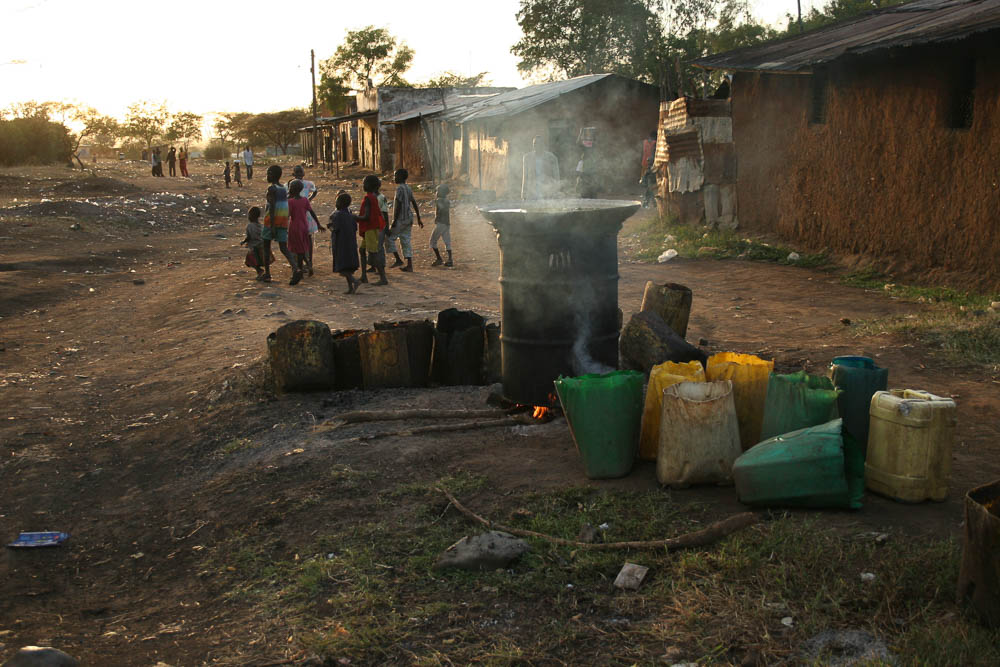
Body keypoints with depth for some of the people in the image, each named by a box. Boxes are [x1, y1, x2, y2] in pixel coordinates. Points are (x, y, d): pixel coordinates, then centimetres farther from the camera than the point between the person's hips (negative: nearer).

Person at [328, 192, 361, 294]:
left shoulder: (337, 214, -13)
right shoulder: (350, 214, 8)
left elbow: (336, 228, -18)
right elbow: (355, 228, 9)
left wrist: (330, 227, 1)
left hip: (340, 243, -7)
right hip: (351, 243, 7)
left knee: (342, 267, -5)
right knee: (348, 266, 11)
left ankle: (354, 281, -22)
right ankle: (350, 288, 8)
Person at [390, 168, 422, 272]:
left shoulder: (400, 188, -14)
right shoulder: (408, 188, 14)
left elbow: (398, 205, -20)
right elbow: (415, 204, 18)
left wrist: (394, 220, -19)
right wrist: (418, 218, 21)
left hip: (401, 219, -9)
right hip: (409, 219, 9)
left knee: (389, 238, 2)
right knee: (405, 242, 9)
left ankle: (398, 260, 0)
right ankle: (409, 265, 6)